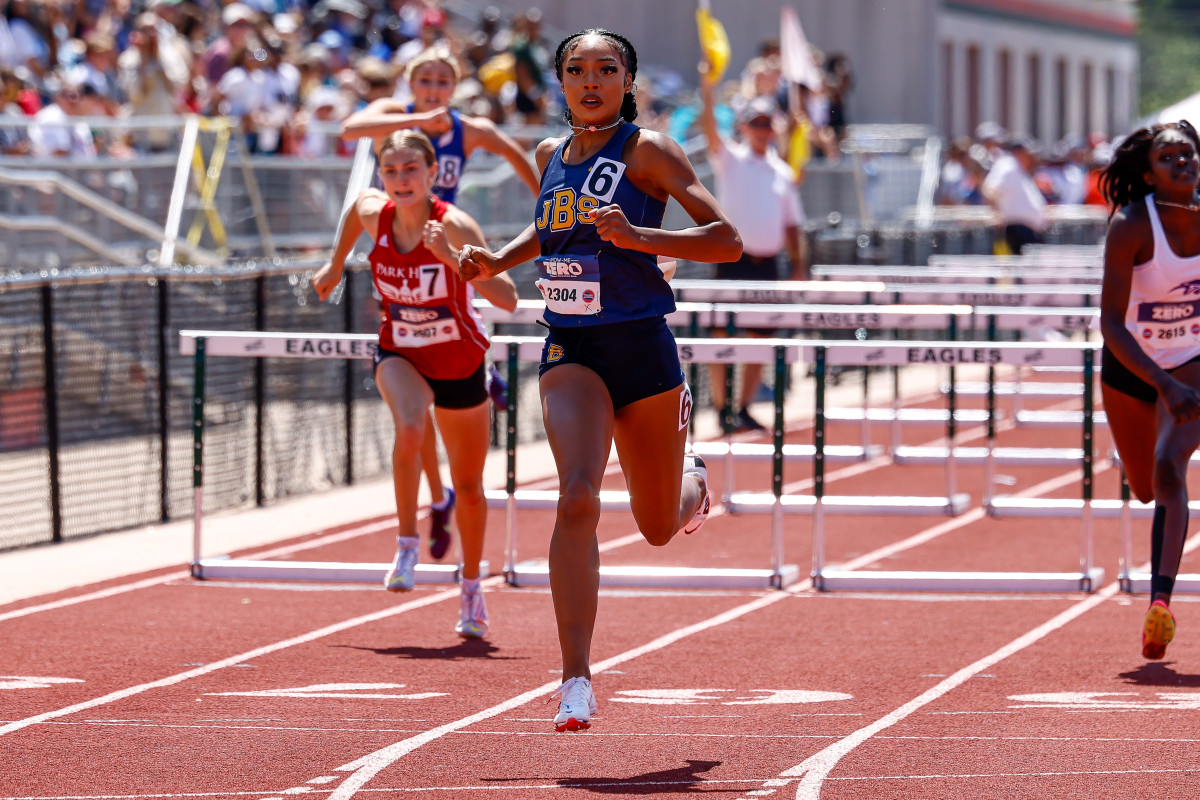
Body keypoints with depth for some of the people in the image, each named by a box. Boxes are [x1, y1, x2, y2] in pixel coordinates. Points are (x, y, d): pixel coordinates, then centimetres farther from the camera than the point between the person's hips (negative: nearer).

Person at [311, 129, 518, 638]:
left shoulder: (454, 226, -26)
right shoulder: (372, 212, -15)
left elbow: (507, 299, -36)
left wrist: (452, 257, -46)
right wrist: (336, 265, 23)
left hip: (460, 363, -1)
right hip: (400, 356, 1)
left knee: (469, 487, 13)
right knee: (410, 429, -35)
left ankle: (471, 591, 37)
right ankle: (407, 546, -18)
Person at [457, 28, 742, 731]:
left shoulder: (648, 151, -7)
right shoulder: (552, 155, 10)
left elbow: (727, 240, -12)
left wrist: (638, 236, -25)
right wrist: (498, 261, 12)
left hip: (641, 345, -2)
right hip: (571, 349, 2)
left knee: (659, 527, 13)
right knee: (578, 497, -23)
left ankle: (690, 481, 53)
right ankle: (577, 682, -25)